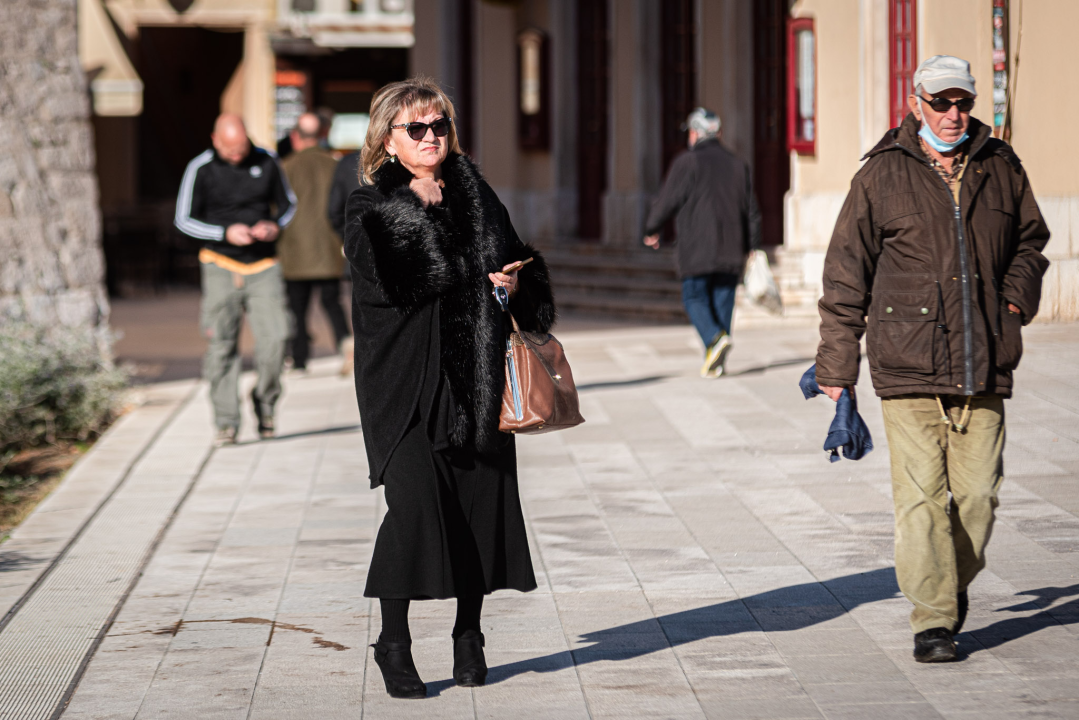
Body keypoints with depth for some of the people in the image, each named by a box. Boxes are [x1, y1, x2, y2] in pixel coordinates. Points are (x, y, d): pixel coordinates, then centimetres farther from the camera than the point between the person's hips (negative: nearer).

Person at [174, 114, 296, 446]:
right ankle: (226, 421, 0)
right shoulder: (201, 169, -3)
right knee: (222, 345, -5)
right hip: (221, 265, -1)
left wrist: (276, 226, -7)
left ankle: (265, 400, 14)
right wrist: (225, 233, -14)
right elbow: (184, 219, 0)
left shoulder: (266, 161, 2)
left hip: (262, 266, 1)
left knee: (275, 336, -10)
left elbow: (288, 203, 15)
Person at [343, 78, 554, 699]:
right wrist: (417, 208, -17)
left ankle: (469, 635, 19)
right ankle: (393, 642, -1)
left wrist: (516, 284, -3)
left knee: (482, 498, 3)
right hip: (405, 374, -4)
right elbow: (382, 279, -16)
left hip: (475, 376, 4)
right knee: (413, 500, -13)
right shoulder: (371, 204, 0)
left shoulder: (476, 195, 13)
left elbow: (517, 260, 19)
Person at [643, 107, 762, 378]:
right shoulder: (738, 165, 13)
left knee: (694, 298, 3)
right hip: (731, 251, 5)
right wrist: (752, 248, 15)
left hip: (697, 250, -5)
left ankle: (715, 337, -22)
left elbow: (667, 201, -3)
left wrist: (651, 230, 13)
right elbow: (751, 211, 13)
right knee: (723, 301, 7)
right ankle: (716, 362, 5)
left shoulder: (687, 163, -4)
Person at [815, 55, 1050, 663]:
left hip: (983, 365, 3)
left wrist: (1018, 295, 7)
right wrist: (837, 363, 2)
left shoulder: (1000, 169, 10)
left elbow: (1031, 240, 27)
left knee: (977, 491, 3)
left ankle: (957, 584, 29)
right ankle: (932, 620, -2)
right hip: (908, 365, -3)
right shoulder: (883, 176, 1)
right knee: (921, 494, -8)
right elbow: (847, 273, 4)